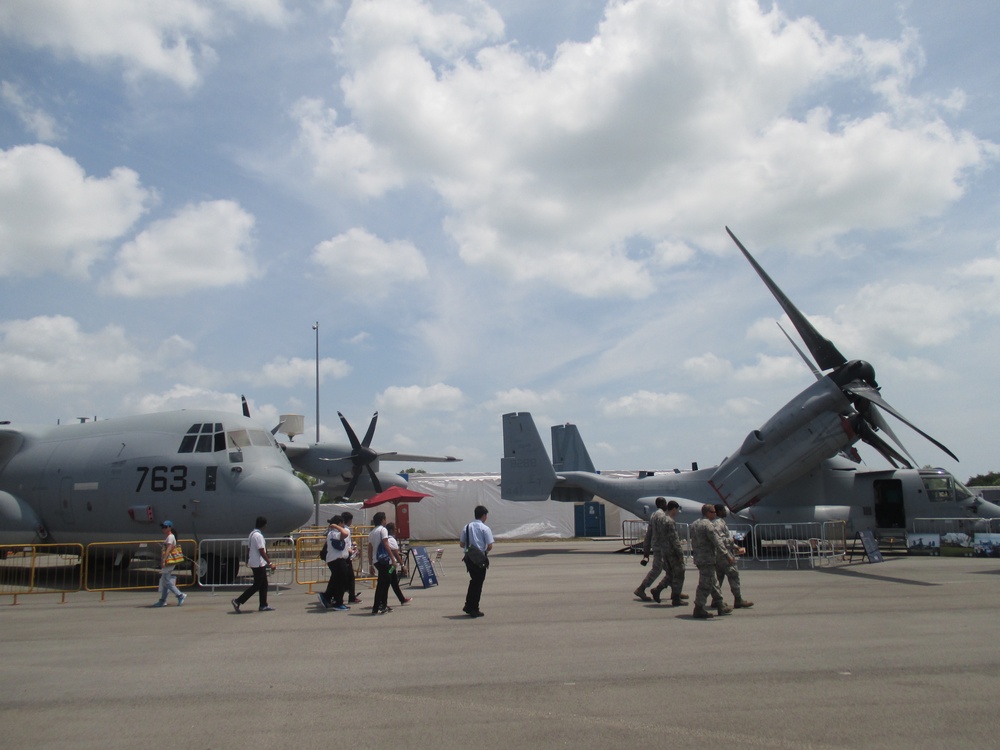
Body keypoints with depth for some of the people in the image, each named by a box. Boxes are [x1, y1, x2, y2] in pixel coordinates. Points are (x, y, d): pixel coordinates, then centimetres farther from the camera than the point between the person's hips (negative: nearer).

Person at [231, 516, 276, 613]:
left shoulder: (253, 534, 11)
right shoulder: (258, 535, -19)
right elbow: (262, 551, -21)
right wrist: (270, 563, -18)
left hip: (256, 563, 10)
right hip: (258, 564, -10)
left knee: (263, 585, 12)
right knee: (256, 585, -4)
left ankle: (263, 606, 15)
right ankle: (238, 601, -4)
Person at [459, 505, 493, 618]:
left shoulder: (467, 527, 7)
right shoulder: (485, 528, -9)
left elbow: (461, 544, 9)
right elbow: (490, 546, -13)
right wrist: (485, 550, 7)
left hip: (468, 557, 5)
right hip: (480, 559, -5)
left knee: (473, 581, 21)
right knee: (478, 583, 5)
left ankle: (468, 606, 21)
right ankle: (474, 609, 10)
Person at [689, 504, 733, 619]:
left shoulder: (694, 524, 13)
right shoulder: (708, 525, -17)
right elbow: (717, 542, -20)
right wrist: (727, 555, -17)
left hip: (698, 558, 10)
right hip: (707, 559, -10)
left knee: (714, 583, 18)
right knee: (706, 584, -3)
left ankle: (721, 606, 25)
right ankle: (699, 609, 0)